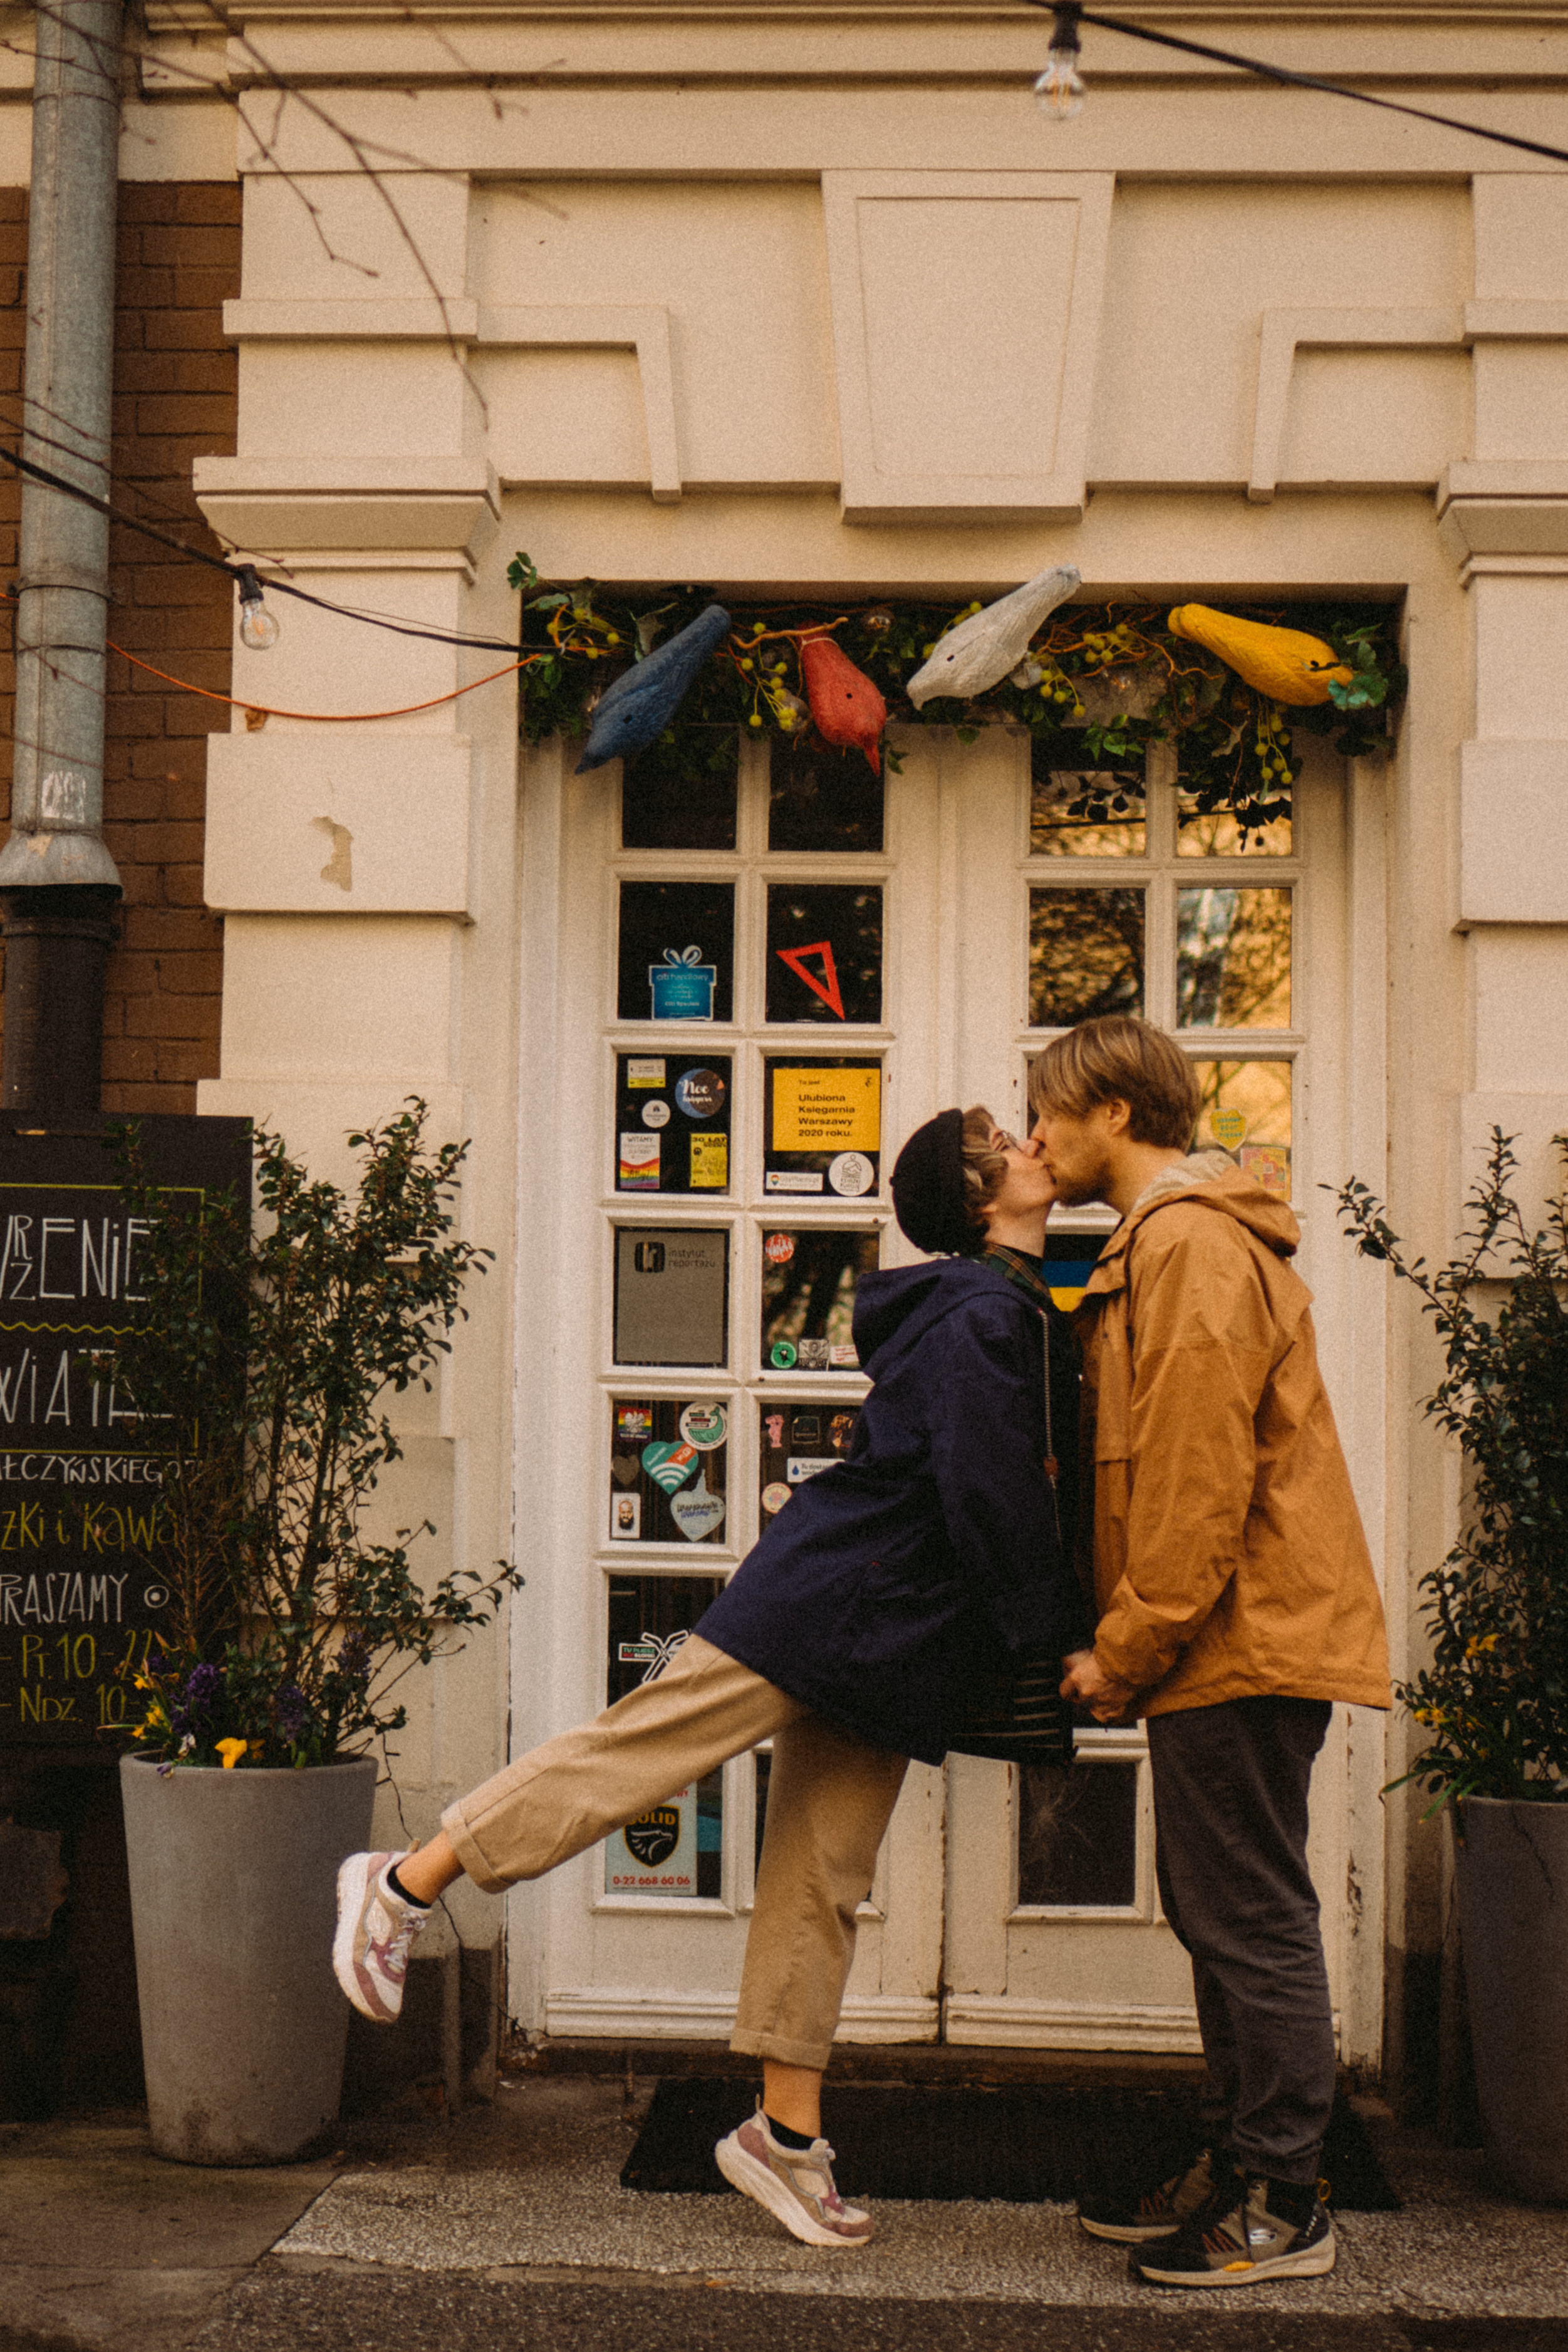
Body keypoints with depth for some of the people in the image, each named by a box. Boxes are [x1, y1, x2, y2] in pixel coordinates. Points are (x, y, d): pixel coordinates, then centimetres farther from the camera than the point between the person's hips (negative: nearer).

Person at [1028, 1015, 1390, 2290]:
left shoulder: (1193, 1249, -16)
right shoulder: (1164, 1244, 19)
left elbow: (1197, 1481, -21)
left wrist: (1125, 1648, -16)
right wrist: (1130, 1646, 17)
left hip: (1242, 1641, -11)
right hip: (1234, 1643, 11)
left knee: (1251, 1918, -4)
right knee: (1221, 1916, 15)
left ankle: (1283, 2207, 5)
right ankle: (1232, 2171, 25)